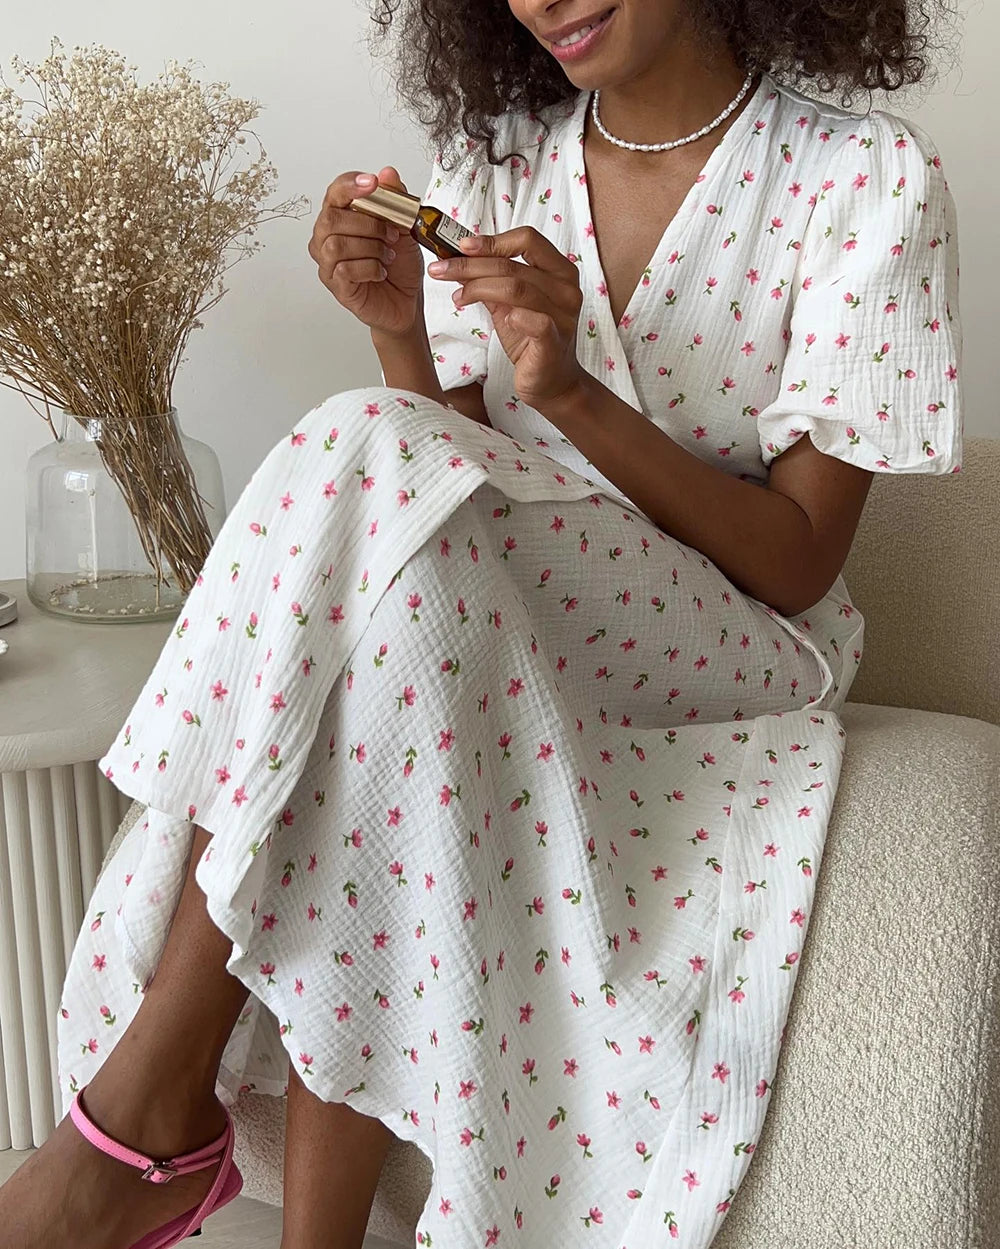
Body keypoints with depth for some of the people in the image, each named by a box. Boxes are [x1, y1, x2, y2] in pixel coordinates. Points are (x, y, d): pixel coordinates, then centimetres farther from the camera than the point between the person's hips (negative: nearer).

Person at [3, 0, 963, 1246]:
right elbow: (453, 500, 2)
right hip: (496, 619, 4)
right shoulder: (493, 163, 7)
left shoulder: (868, 180, -6)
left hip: (735, 649, -3)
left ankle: (151, 1099, -23)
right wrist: (402, 336, -17)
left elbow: (798, 563, -11)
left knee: (370, 464, -29)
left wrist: (572, 393, -23)